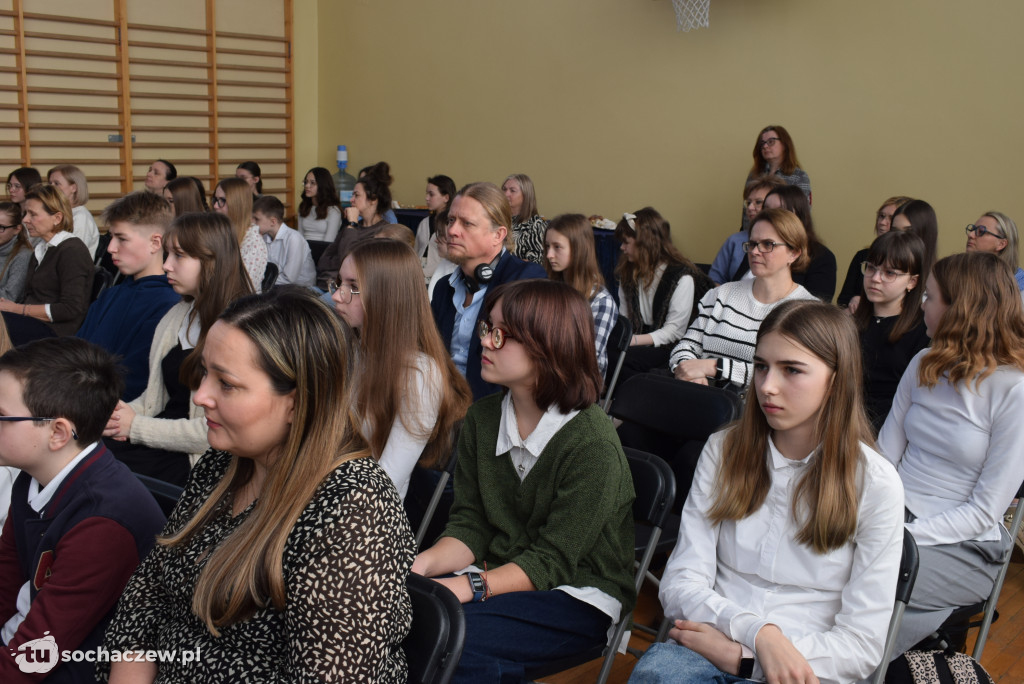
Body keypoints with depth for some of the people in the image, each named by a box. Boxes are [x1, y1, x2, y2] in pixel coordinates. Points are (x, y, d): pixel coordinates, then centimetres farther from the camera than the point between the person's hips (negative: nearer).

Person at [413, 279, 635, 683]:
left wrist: (470, 586, -29)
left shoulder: (593, 445, -19)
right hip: (501, 577, 6)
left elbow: (552, 561, -18)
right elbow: (470, 525, 3)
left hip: (578, 596, -6)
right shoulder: (482, 419, 4)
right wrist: (422, 565, -16)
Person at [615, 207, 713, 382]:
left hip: (667, 348, -6)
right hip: (641, 343, 6)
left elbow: (674, 331, -13)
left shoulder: (682, 277, -9)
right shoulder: (628, 273, 14)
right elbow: (624, 319, 14)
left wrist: (633, 340, -22)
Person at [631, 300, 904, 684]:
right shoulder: (723, 451, 6)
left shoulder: (874, 483, -2)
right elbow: (680, 585, 0)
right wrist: (758, 632, -18)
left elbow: (862, 646, -4)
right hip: (710, 644, 2)